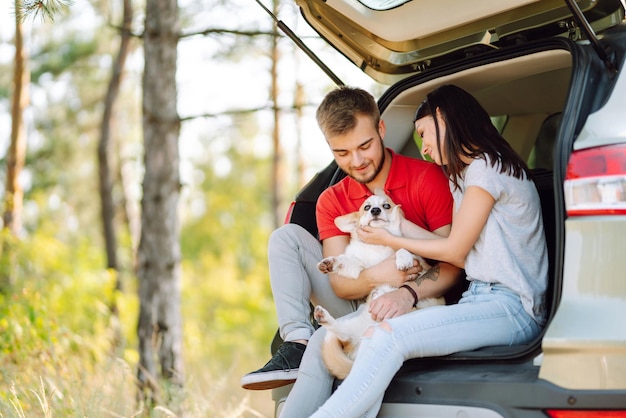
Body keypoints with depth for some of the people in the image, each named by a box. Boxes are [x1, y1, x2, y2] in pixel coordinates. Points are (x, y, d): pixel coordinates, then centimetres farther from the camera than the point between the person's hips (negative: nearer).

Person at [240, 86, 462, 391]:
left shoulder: (427, 179, -7)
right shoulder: (332, 201, 7)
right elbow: (339, 283, -3)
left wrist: (408, 293, -31)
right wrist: (374, 277, -27)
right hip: (358, 307, 6)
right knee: (286, 236, -7)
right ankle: (297, 346, -20)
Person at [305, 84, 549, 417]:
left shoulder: (487, 166, -4)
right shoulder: (463, 176, 25)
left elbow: (455, 251, -3)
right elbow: (462, 254, 14)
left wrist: (388, 240, 9)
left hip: (510, 309, -9)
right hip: (479, 300, 9)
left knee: (386, 337, -32)